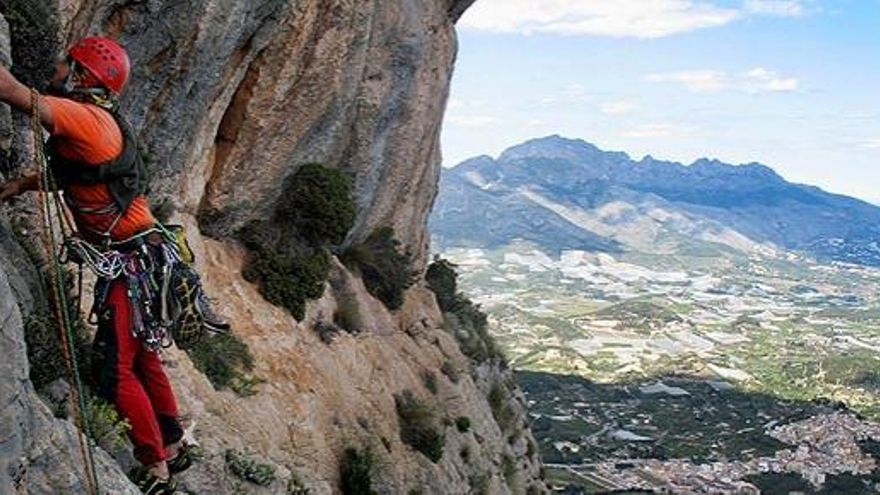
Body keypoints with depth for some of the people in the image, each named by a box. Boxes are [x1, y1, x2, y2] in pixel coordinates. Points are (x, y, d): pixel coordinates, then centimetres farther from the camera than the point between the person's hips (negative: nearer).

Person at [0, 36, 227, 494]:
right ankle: (173, 449, 31)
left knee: (117, 372, -5)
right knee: (141, 359, 18)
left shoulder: (87, 118, -18)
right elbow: (64, 171, 26)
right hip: (134, 258, 10)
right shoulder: (90, 122, 13)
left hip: (132, 263, -10)